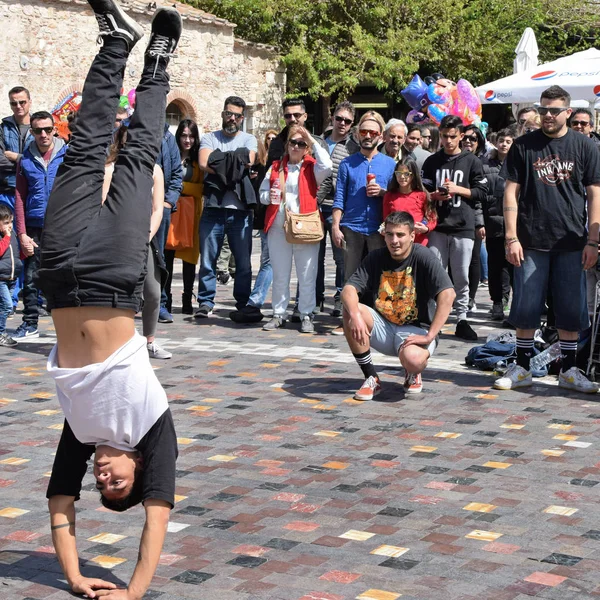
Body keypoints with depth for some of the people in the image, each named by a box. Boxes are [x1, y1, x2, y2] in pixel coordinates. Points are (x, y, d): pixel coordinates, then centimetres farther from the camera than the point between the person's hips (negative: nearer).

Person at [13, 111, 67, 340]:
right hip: (34, 228, 2)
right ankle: (30, 324, 16)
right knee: (30, 278, 5)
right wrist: (22, 233, -1)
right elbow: (20, 198, 6)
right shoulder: (26, 160, 6)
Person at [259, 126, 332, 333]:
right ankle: (279, 314, 17)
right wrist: (269, 197, -9)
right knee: (279, 275, 9)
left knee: (307, 275, 0)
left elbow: (326, 167, -17)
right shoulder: (276, 167, 13)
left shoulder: (311, 167, 4)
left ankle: (306, 316, 7)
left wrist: (313, 142, -9)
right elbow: (262, 193, 15)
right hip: (278, 228, 3)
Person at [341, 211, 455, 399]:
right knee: (350, 311, -24)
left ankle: (413, 374, 5)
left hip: (414, 329, -4)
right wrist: (356, 315, -33)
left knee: (412, 358, -38)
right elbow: (348, 289, -11)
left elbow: (447, 294, -23)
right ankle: (371, 378, -10)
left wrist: (430, 335, -27)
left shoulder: (422, 257, -13)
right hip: (383, 325, 4)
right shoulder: (376, 258, 0)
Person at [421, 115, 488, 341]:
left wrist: (458, 189, -8)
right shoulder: (432, 162, 11)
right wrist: (435, 195, -7)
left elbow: (482, 191, 5)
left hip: (463, 227, -1)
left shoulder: (471, 161, 6)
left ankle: (462, 320, 9)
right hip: (438, 225, 1)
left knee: (461, 276, 2)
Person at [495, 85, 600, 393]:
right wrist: (511, 238, -6)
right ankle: (522, 368, 16)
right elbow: (512, 192, 1)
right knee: (526, 308, 4)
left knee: (571, 310, 5)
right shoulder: (523, 146, 2)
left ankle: (569, 370, 17)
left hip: (571, 243, 0)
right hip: (531, 242, 0)